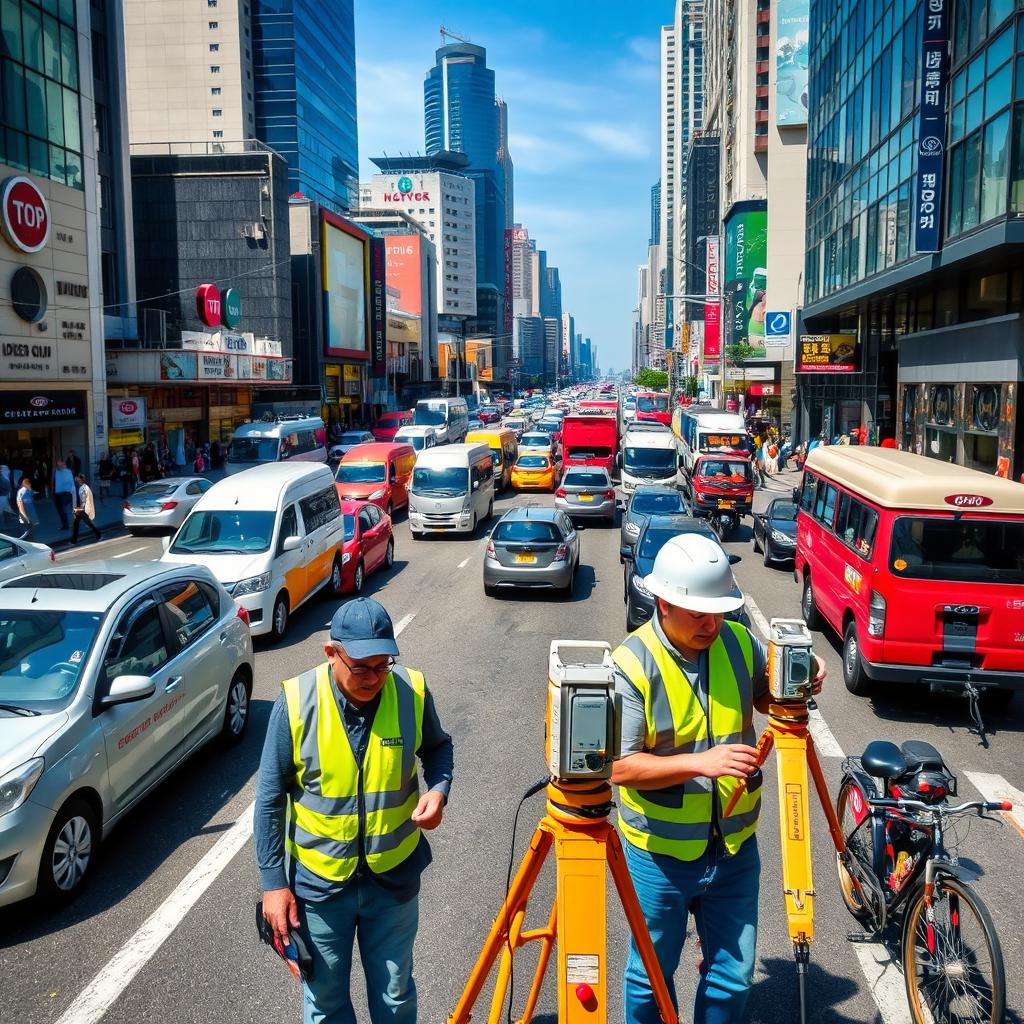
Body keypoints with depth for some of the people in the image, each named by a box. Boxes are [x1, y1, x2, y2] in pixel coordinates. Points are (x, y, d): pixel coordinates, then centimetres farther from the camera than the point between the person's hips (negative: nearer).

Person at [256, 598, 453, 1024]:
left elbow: (438, 747, 6)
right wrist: (273, 881, -7)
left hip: (394, 875, 1)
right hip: (319, 880, -1)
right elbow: (270, 797, -8)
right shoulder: (296, 701, -18)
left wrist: (438, 788, -15)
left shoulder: (412, 690, -15)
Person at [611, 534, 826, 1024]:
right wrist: (700, 763, -33)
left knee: (733, 977, 17)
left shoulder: (740, 643, -6)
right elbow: (620, 766, -21)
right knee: (650, 977, 16)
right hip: (661, 853, -3)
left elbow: (769, 700, 11)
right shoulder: (632, 663, -20)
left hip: (735, 848, 4)